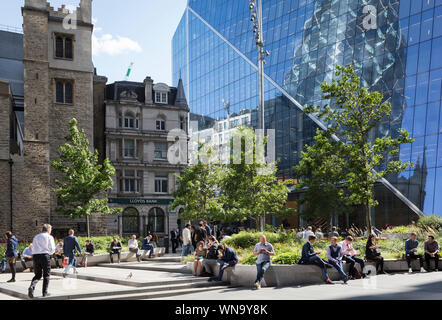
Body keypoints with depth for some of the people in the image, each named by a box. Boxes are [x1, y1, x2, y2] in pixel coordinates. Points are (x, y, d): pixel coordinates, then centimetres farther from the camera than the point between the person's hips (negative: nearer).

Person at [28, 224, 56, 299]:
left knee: (38, 275, 12)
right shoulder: (49, 237, 1)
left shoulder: (36, 237, 17)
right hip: (45, 256, -4)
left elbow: (33, 248, 15)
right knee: (46, 275, 6)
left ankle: (32, 286, -15)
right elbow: (52, 249, -3)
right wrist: (50, 252, 17)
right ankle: (45, 292, 6)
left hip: (35, 256, 4)